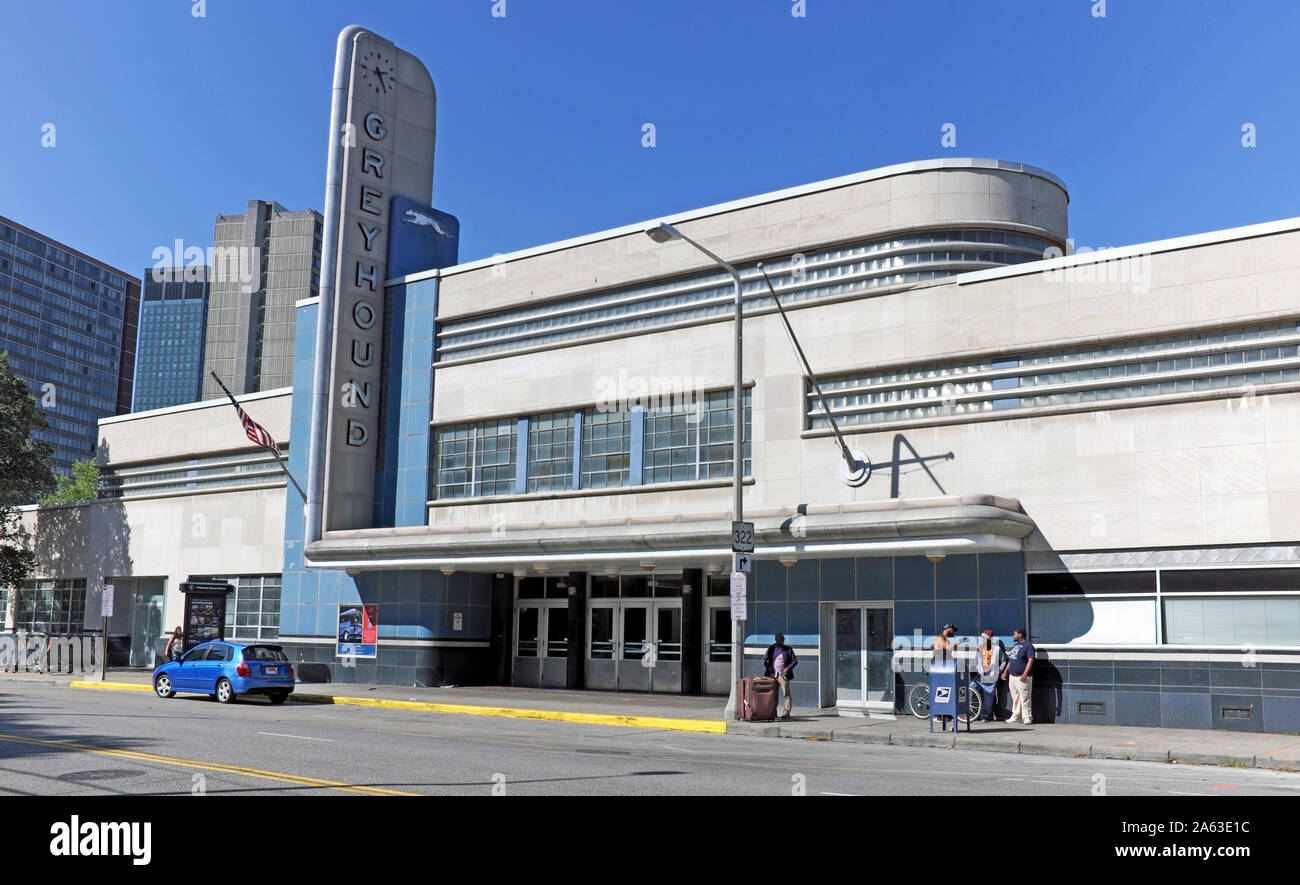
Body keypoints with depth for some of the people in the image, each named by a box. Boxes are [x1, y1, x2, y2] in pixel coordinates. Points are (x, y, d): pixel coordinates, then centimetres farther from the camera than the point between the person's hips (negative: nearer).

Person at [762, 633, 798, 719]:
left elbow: (795, 661, 6)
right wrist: (768, 667, -1)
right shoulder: (771, 648, 10)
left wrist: (788, 669, -8)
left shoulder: (788, 649, 5)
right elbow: (764, 659, 15)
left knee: (786, 694, -10)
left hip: (783, 675, -2)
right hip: (773, 675, 2)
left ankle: (786, 712, -11)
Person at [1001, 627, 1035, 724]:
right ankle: (1015, 716, 18)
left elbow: (1030, 660, -15)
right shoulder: (1014, 646, 20)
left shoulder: (1028, 645, -7)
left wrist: (1025, 674, -22)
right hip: (1012, 676, 8)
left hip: (1022, 677, -8)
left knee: (1025, 698, -5)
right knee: (1015, 698, 12)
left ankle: (1027, 718, 0)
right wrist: (1006, 671, 21)